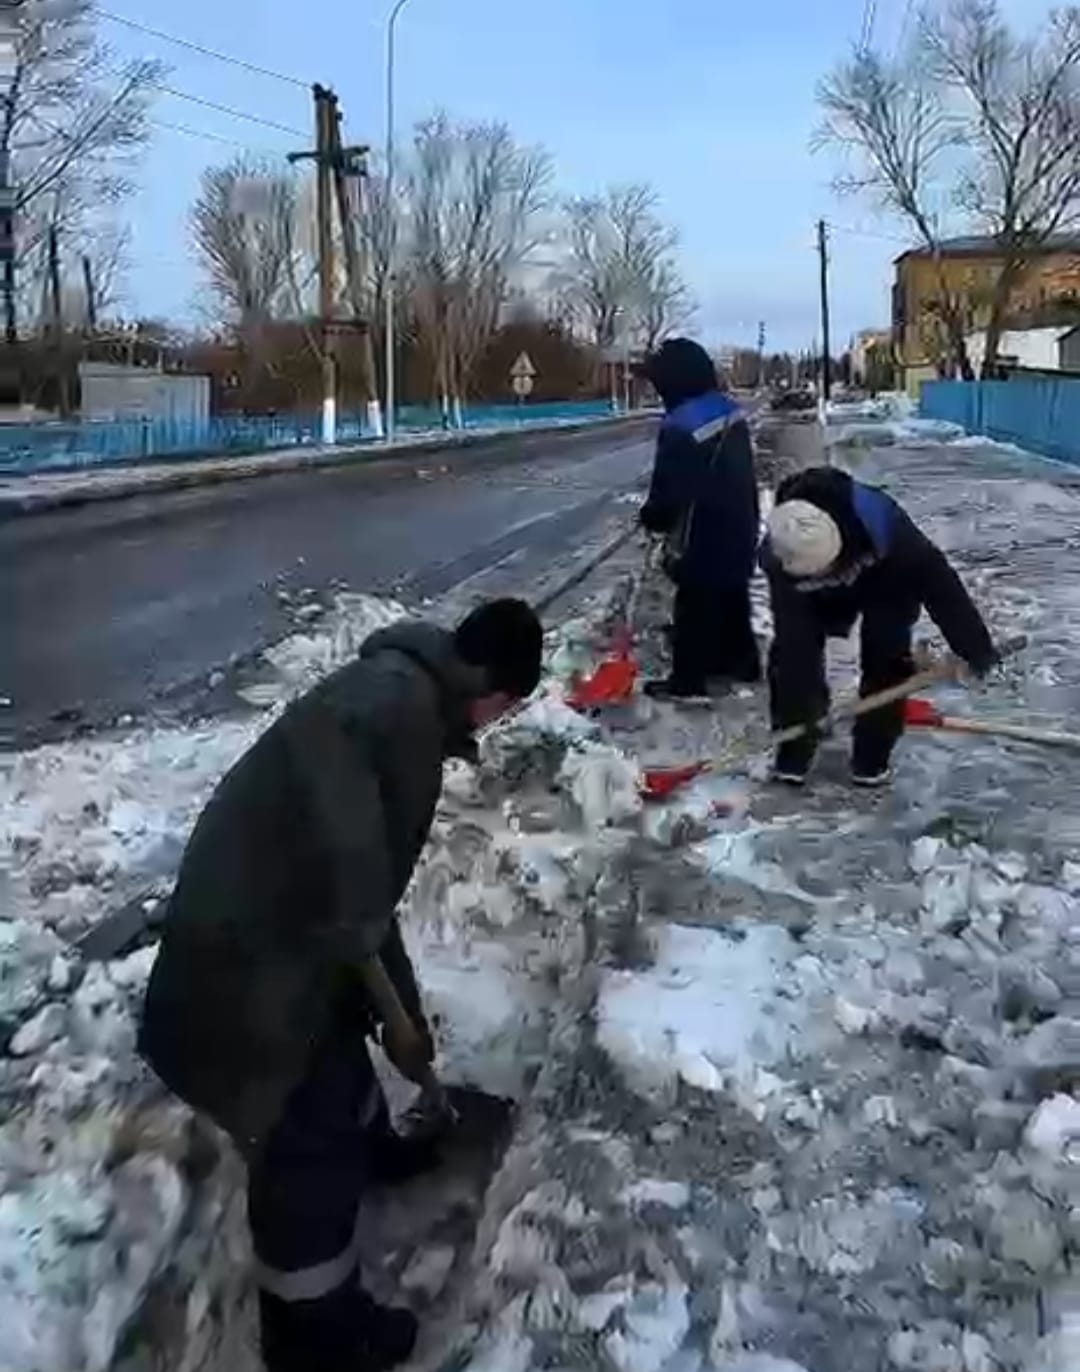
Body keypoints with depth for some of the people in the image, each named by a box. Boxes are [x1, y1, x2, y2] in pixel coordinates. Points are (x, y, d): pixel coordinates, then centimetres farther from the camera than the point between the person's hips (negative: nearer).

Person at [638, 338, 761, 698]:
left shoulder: (681, 426, -25)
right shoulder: (731, 411, 4)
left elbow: (669, 490, -20)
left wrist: (651, 517, 0)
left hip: (701, 537, -9)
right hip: (738, 527, 9)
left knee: (694, 606, 1)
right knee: (732, 597, 21)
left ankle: (687, 679, 9)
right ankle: (741, 660, 35)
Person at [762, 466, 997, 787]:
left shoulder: (877, 521, -45)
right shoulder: (780, 558, -37)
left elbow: (934, 576, -33)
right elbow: (795, 643, -32)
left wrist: (974, 645, -26)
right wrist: (806, 709, -32)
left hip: (888, 580, -1)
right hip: (825, 594, 2)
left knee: (886, 660, -12)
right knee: (789, 655, -10)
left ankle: (872, 757, 5)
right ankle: (793, 751, 7)